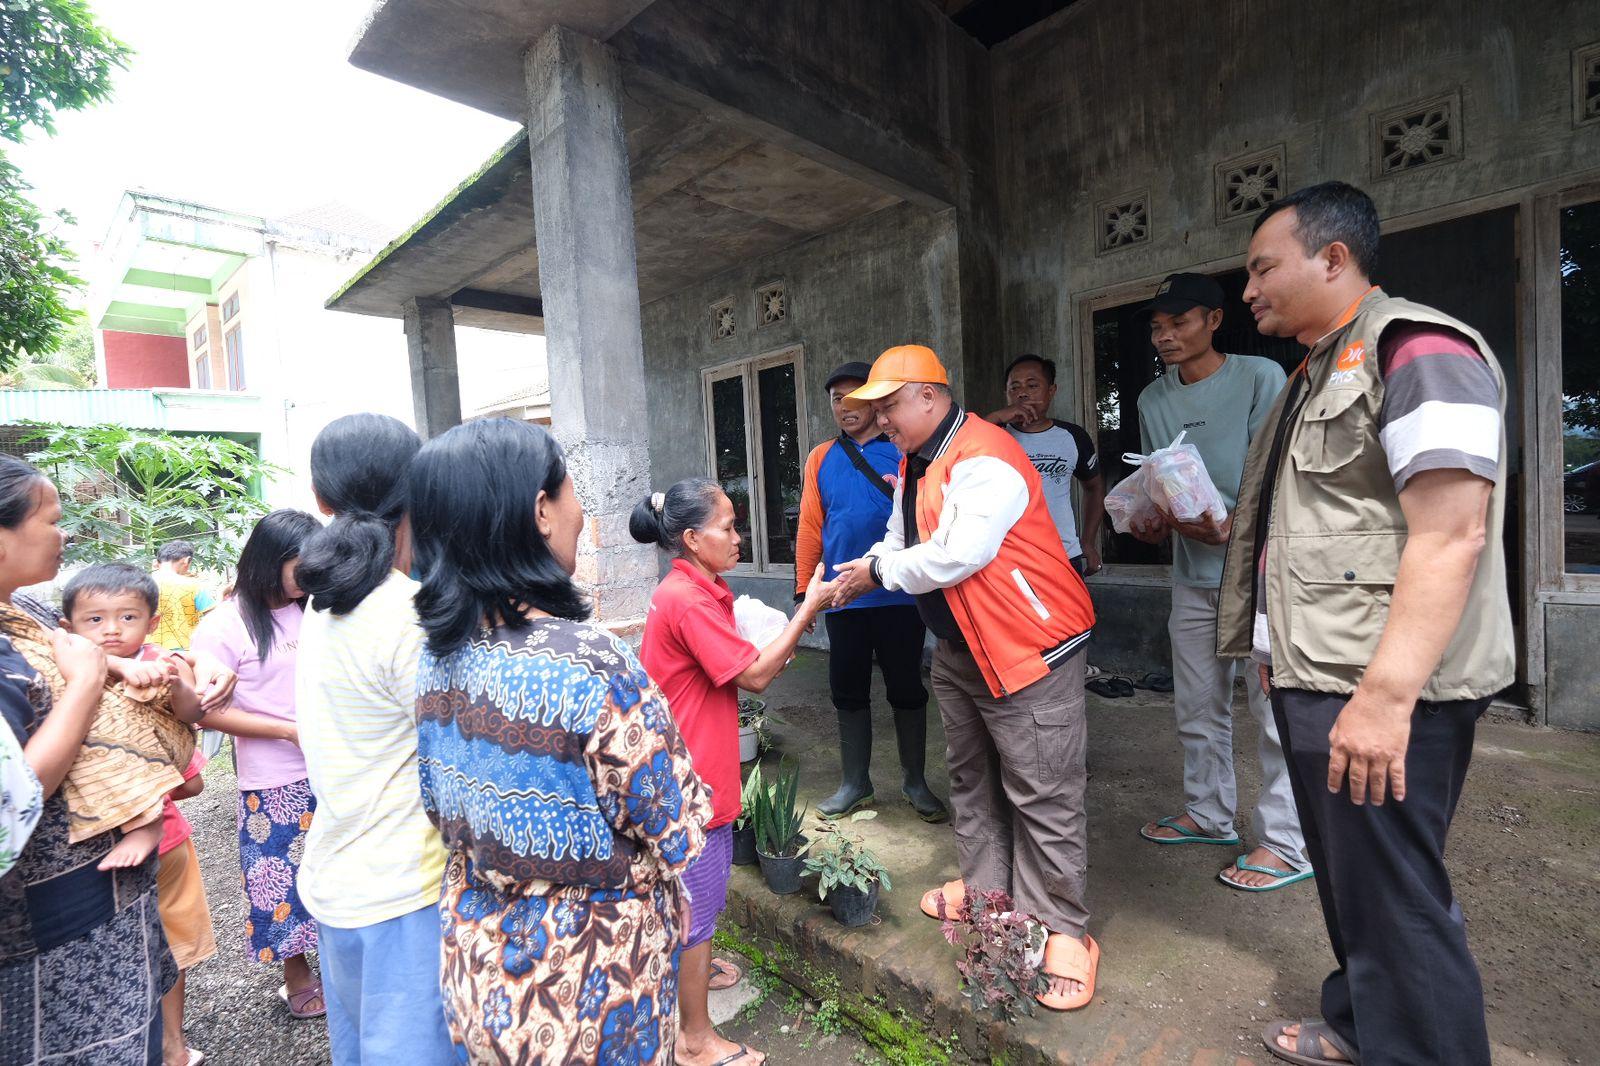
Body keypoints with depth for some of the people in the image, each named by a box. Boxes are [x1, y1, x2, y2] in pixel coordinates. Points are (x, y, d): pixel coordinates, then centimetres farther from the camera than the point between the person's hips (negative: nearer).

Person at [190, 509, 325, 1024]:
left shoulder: (314, 612, 2)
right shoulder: (225, 625, -11)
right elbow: (209, 712, -12)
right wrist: (292, 731, -17)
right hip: (275, 783, -4)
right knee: (284, 880, 11)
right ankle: (297, 976, 33)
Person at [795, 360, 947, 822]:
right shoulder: (820, 458, 8)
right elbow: (810, 527, 7)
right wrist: (804, 590, 5)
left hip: (900, 595, -2)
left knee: (906, 689, 9)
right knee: (848, 692, 12)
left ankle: (914, 781, 27)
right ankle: (855, 782, 29)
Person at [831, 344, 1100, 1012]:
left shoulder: (983, 460, -22)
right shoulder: (914, 462, 9)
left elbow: (957, 556, -29)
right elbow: (899, 540, 15)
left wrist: (879, 572, -16)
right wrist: (862, 569, -4)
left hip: (1029, 648, -10)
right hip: (958, 649, 10)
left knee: (1042, 793, -1)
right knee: (970, 776, 20)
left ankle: (1063, 930, 15)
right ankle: (986, 887, 38)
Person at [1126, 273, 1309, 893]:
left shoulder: (1260, 377, -7)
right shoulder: (1153, 399, 9)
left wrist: (1234, 526, -27)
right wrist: (1151, 524, -7)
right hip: (1192, 571, 6)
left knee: (1274, 704, -2)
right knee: (1197, 704, 14)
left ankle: (1286, 843, 12)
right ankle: (1209, 815, 31)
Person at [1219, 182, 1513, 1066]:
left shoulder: (1415, 350, -13)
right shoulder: (1319, 373, 17)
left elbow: (1452, 536, -22)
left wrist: (1385, 696, -27)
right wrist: (1281, 653, 22)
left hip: (1378, 694, -10)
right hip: (1316, 681, 10)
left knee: (1395, 899, 2)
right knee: (1346, 881, 22)